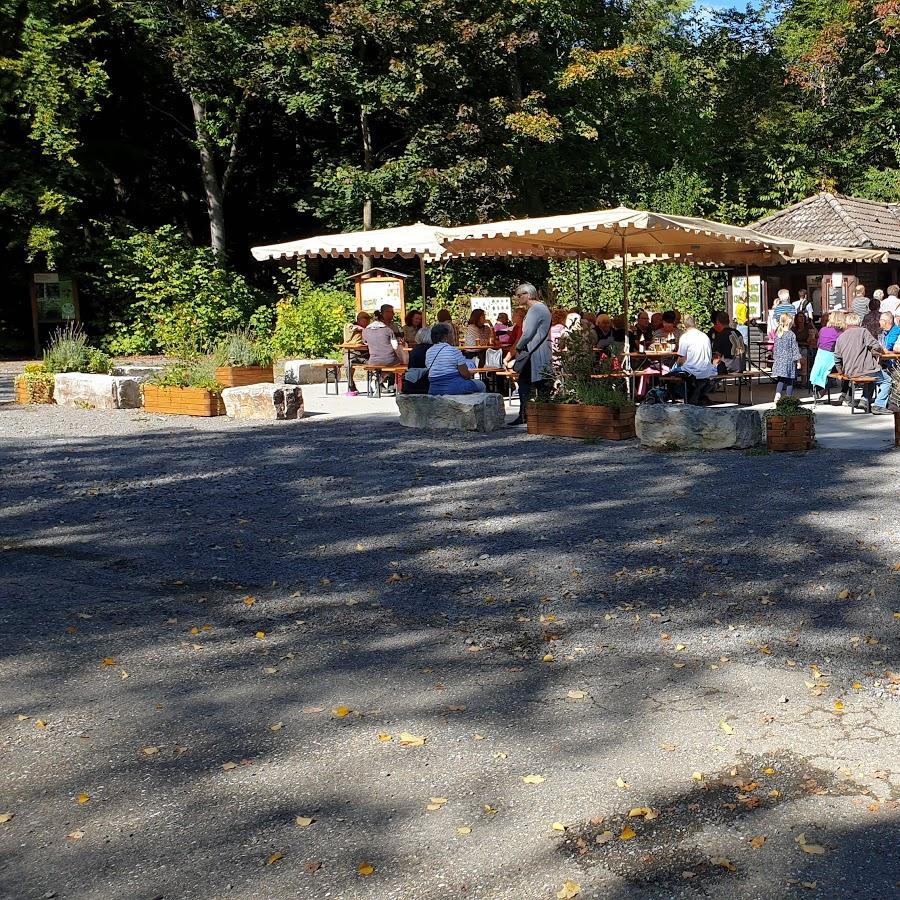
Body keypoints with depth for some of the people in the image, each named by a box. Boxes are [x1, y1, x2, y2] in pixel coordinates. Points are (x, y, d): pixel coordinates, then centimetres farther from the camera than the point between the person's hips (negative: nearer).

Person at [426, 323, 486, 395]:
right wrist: (471, 375, 12)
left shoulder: (428, 352, 6)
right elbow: (465, 374, -13)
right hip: (453, 387, -7)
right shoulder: (454, 350, -12)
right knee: (481, 385, 15)